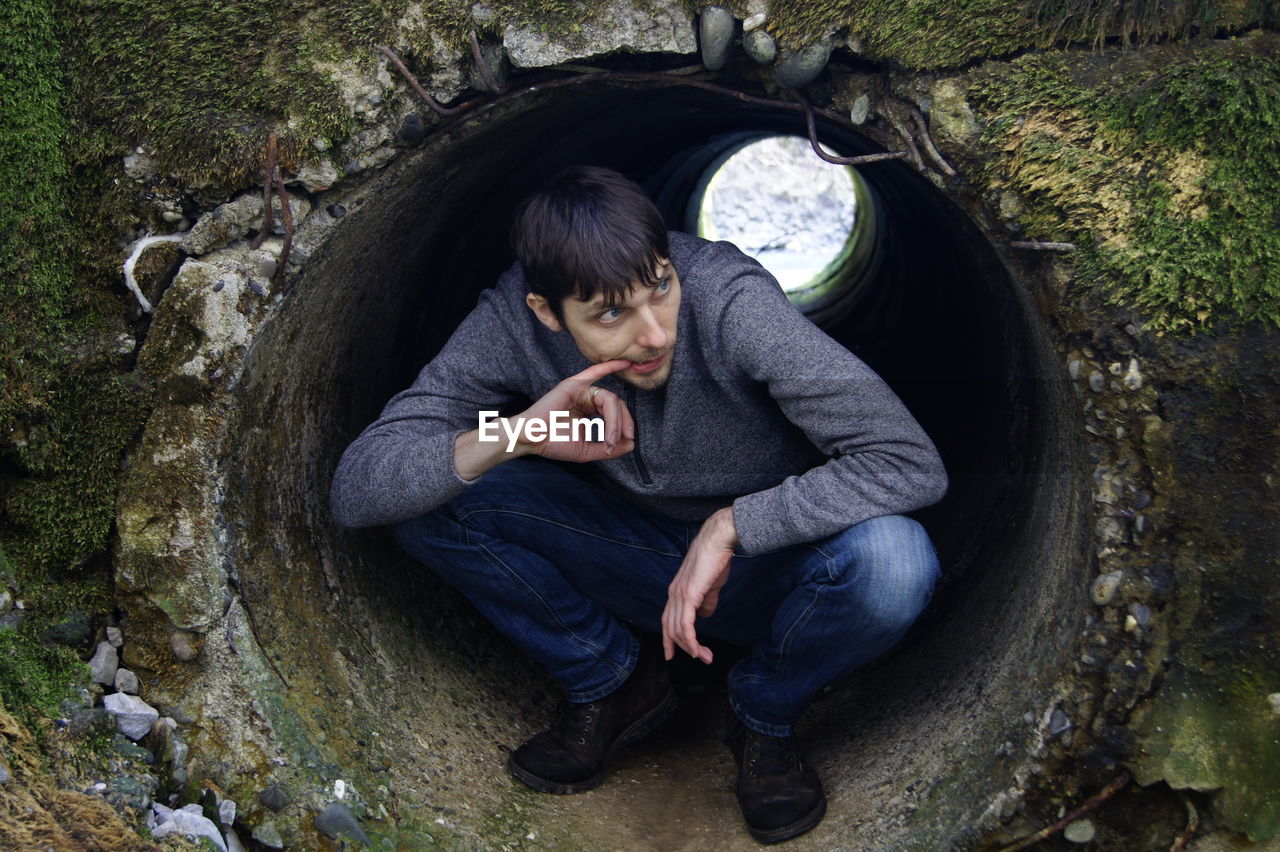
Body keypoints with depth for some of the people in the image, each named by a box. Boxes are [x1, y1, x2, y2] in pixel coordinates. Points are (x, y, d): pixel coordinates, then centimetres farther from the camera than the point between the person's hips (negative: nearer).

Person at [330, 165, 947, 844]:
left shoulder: (731, 298, -29)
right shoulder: (511, 323, -20)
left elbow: (911, 464, -31)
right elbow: (356, 488, -24)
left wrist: (730, 526, -33)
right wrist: (515, 434, -38)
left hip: (763, 565, -2)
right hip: (635, 561, 2)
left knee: (893, 560, -36)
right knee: (427, 490, -19)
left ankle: (766, 716, -1)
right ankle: (609, 682, 3)